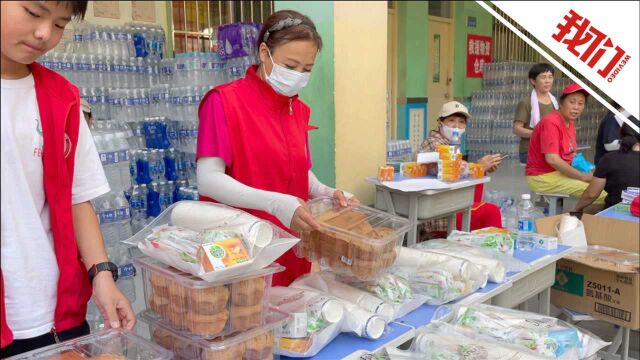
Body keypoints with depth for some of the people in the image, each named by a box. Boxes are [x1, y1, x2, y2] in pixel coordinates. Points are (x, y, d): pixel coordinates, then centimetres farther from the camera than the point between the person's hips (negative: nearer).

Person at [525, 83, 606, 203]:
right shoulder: (551, 122, -18)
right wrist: (583, 176, -17)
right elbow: (552, 159, -25)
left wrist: (588, 171, 1)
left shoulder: (570, 121, 11)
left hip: (561, 172, 10)